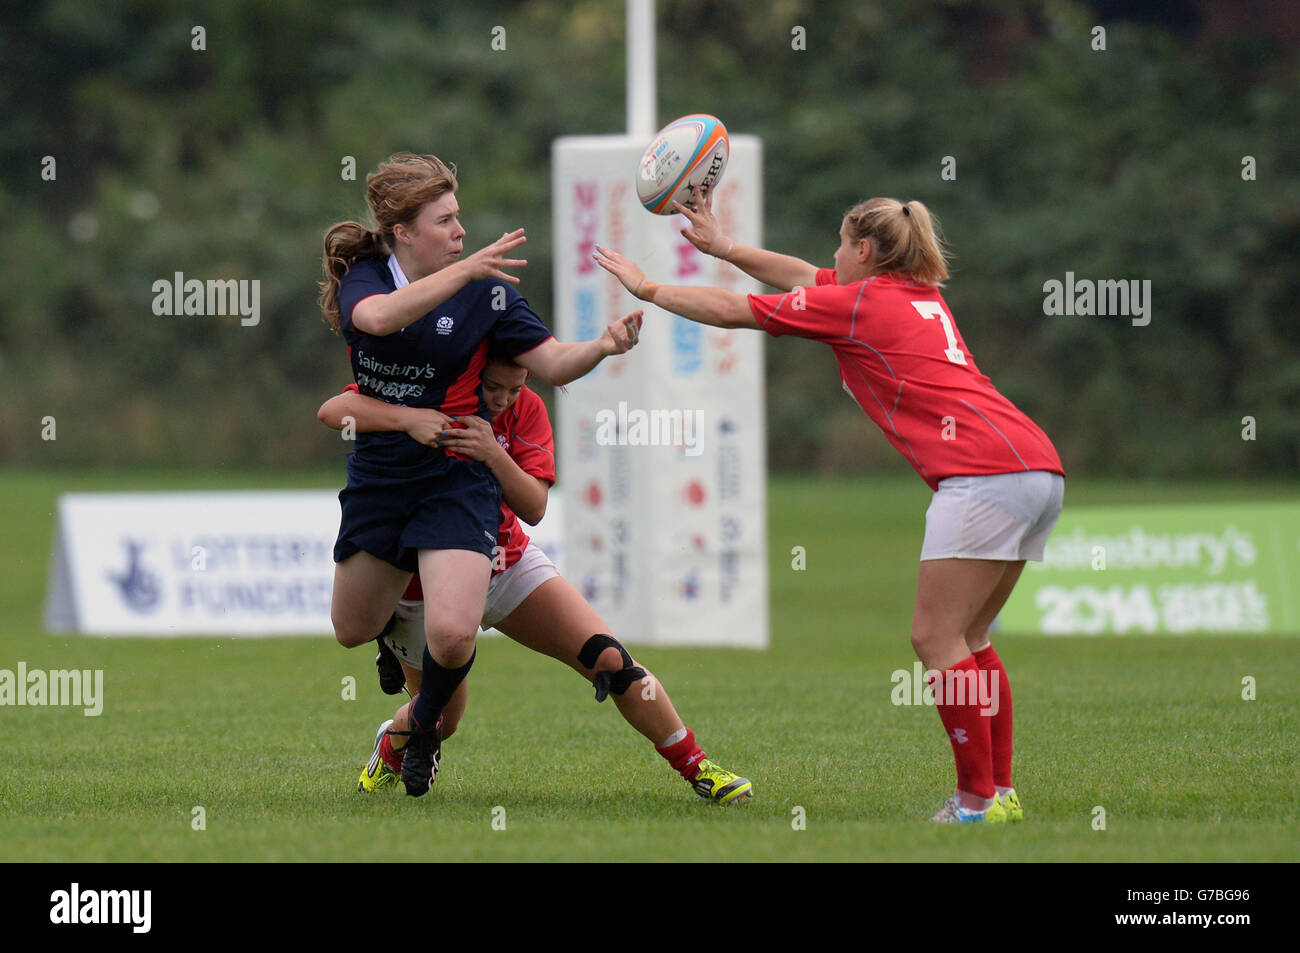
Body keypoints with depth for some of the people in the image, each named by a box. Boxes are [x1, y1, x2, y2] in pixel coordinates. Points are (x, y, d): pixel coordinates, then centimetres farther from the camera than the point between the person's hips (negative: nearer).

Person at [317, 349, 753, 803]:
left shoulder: (525, 410, -9)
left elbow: (534, 508, -18)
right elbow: (333, 411, -34)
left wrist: (492, 454, -35)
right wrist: (406, 418, -49)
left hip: (510, 566, 3)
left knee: (609, 661, -10)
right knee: (440, 720, 5)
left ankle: (697, 769, 1)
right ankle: (391, 747, 42)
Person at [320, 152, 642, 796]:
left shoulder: (485, 292, -7)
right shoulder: (364, 279, -7)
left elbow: (552, 363, -8)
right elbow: (378, 318, -31)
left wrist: (603, 347, -30)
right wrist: (466, 270, -41)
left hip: (456, 482, -2)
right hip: (378, 474, 2)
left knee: (452, 633, -21)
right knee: (353, 630, 16)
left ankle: (425, 725, 12)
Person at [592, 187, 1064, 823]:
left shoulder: (857, 302, 1)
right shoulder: (920, 295, 25)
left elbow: (731, 311, 9)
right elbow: (801, 276, 38)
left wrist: (647, 288, 21)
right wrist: (724, 247, 43)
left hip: (984, 471, -9)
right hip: (1037, 467, 9)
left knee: (936, 639, -7)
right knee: (966, 639, 14)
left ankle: (979, 800, -11)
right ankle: (1000, 792, 11)